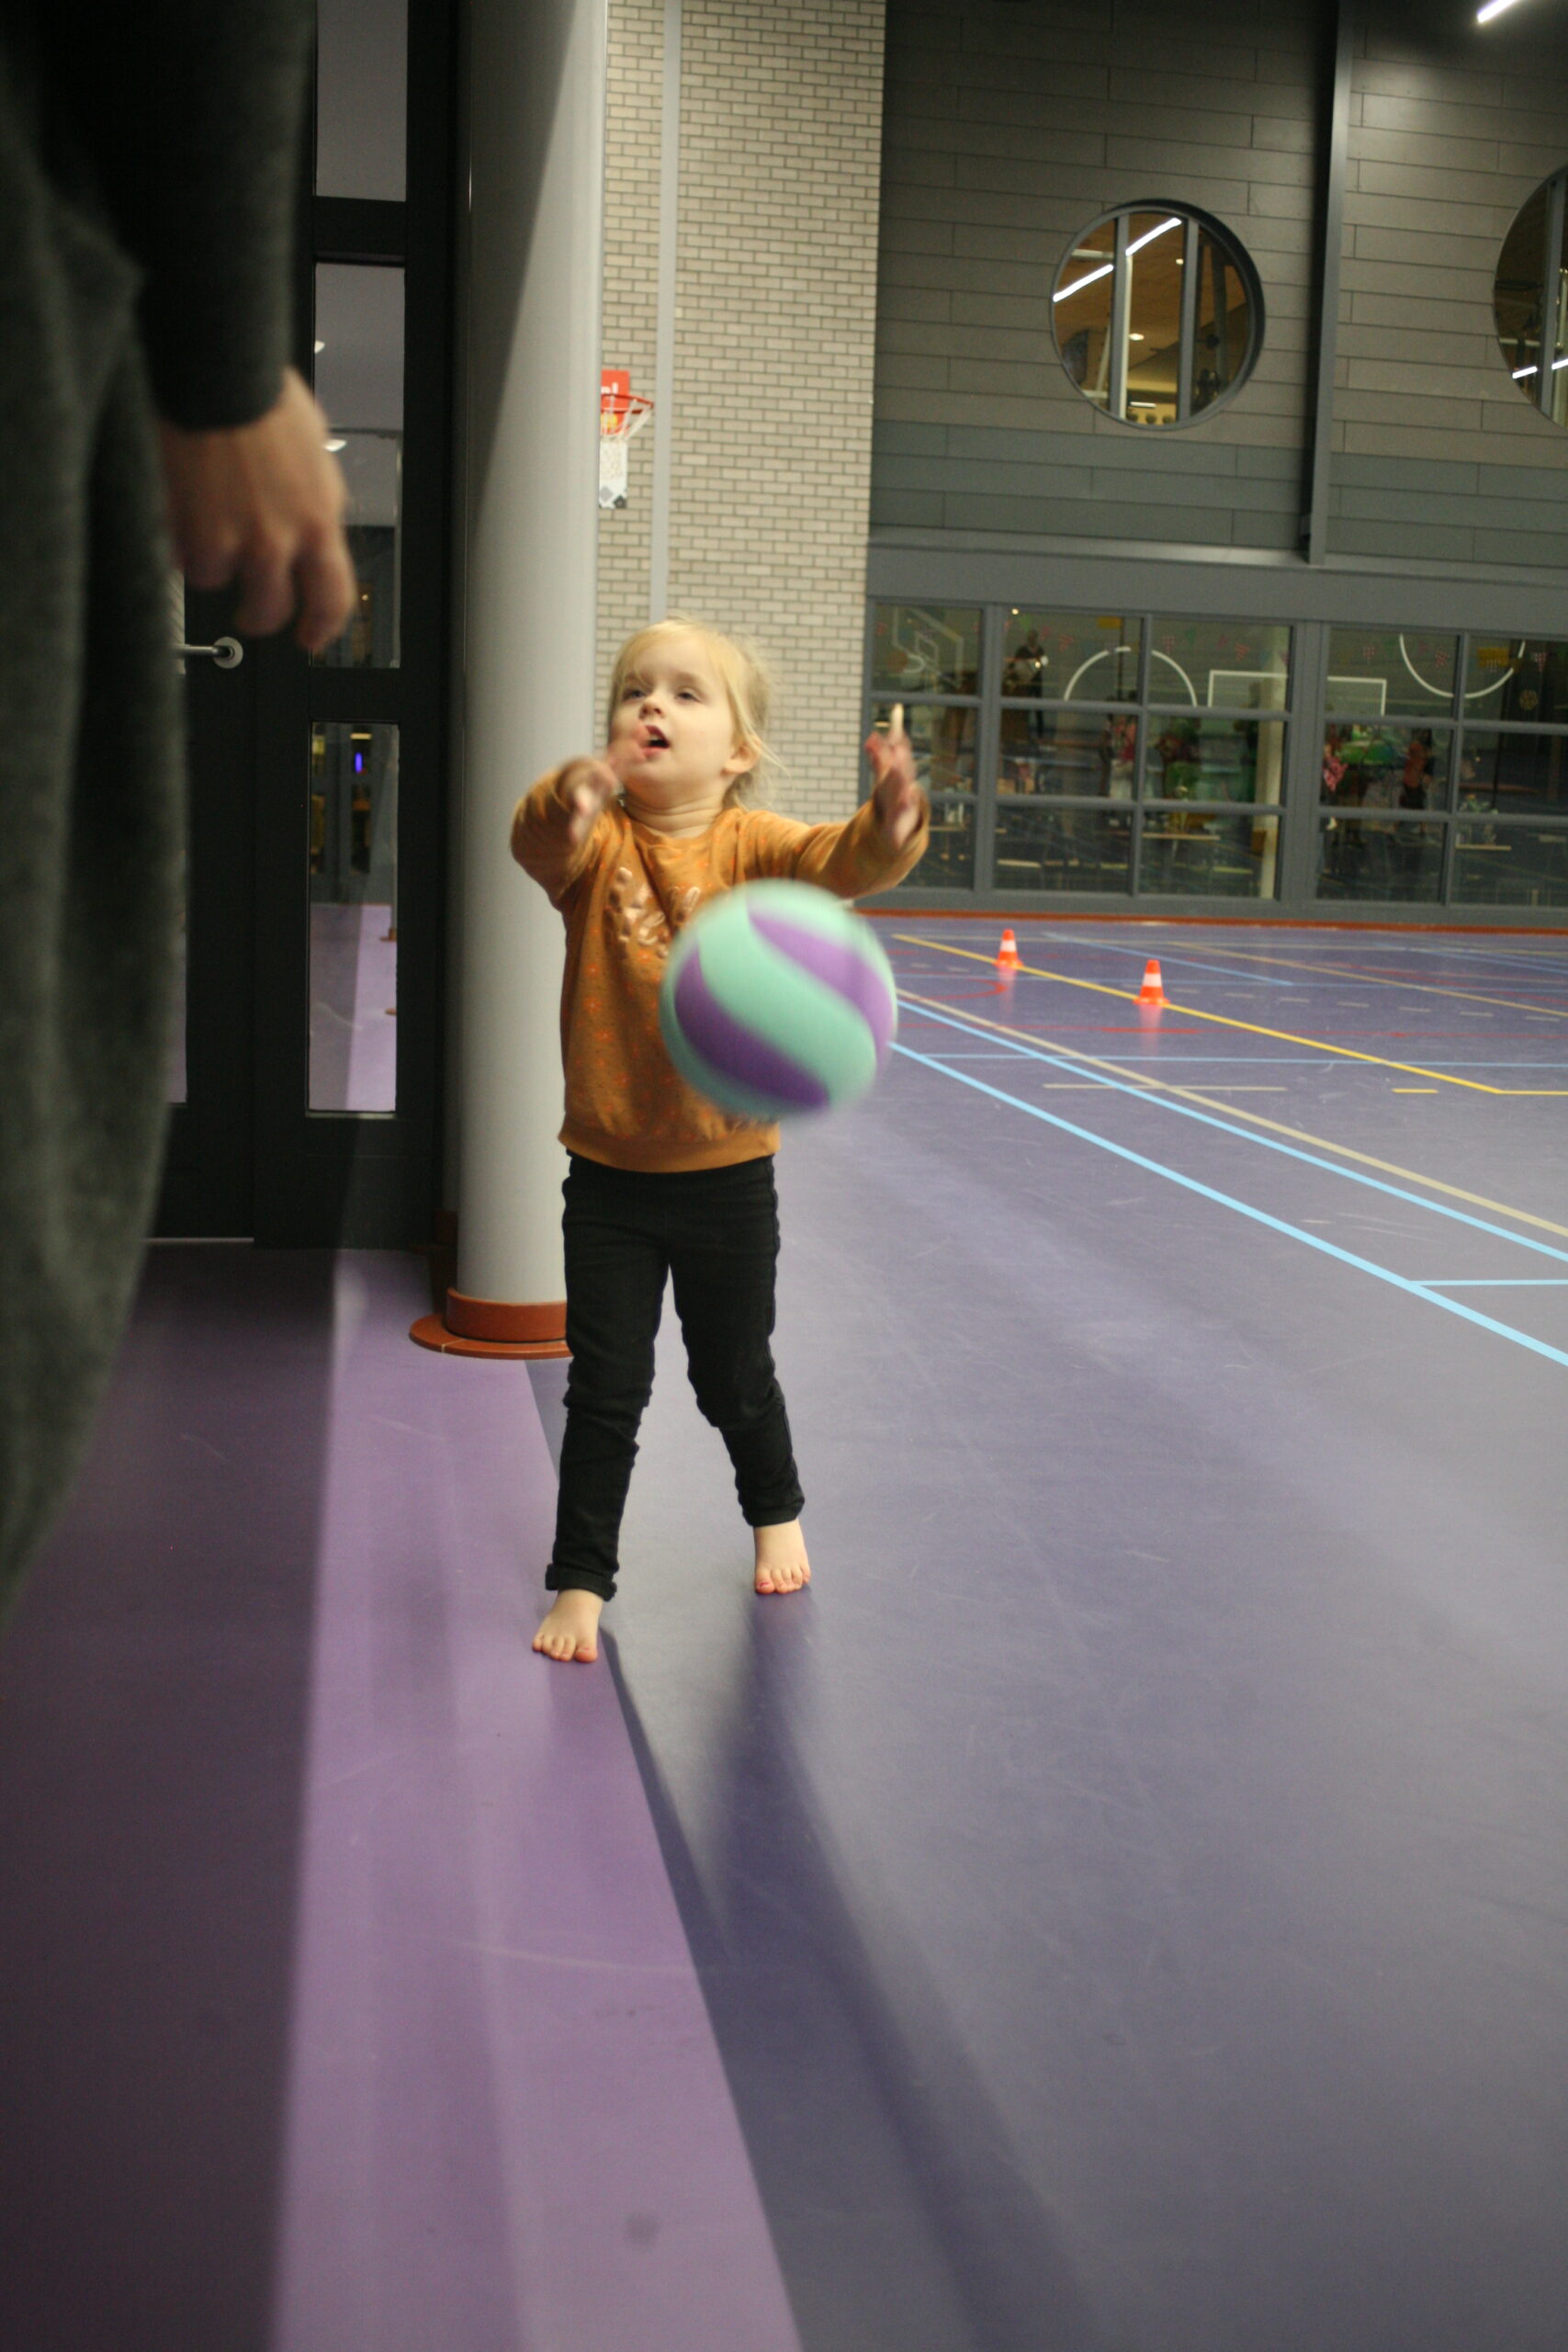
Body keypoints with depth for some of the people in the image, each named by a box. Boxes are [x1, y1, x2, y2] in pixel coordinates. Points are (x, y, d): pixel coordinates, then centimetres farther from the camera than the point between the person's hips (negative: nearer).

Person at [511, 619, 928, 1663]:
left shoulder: (750, 843, -6)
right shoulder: (597, 841, -6)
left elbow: (836, 863, -24)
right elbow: (539, 844, -28)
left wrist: (892, 827, -47)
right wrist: (569, 802, -52)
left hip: (728, 1171, 0)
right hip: (609, 1175, 0)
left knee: (735, 1378, 17)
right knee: (606, 1390, 3)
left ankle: (776, 1514, 45)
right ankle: (580, 1583, 18)